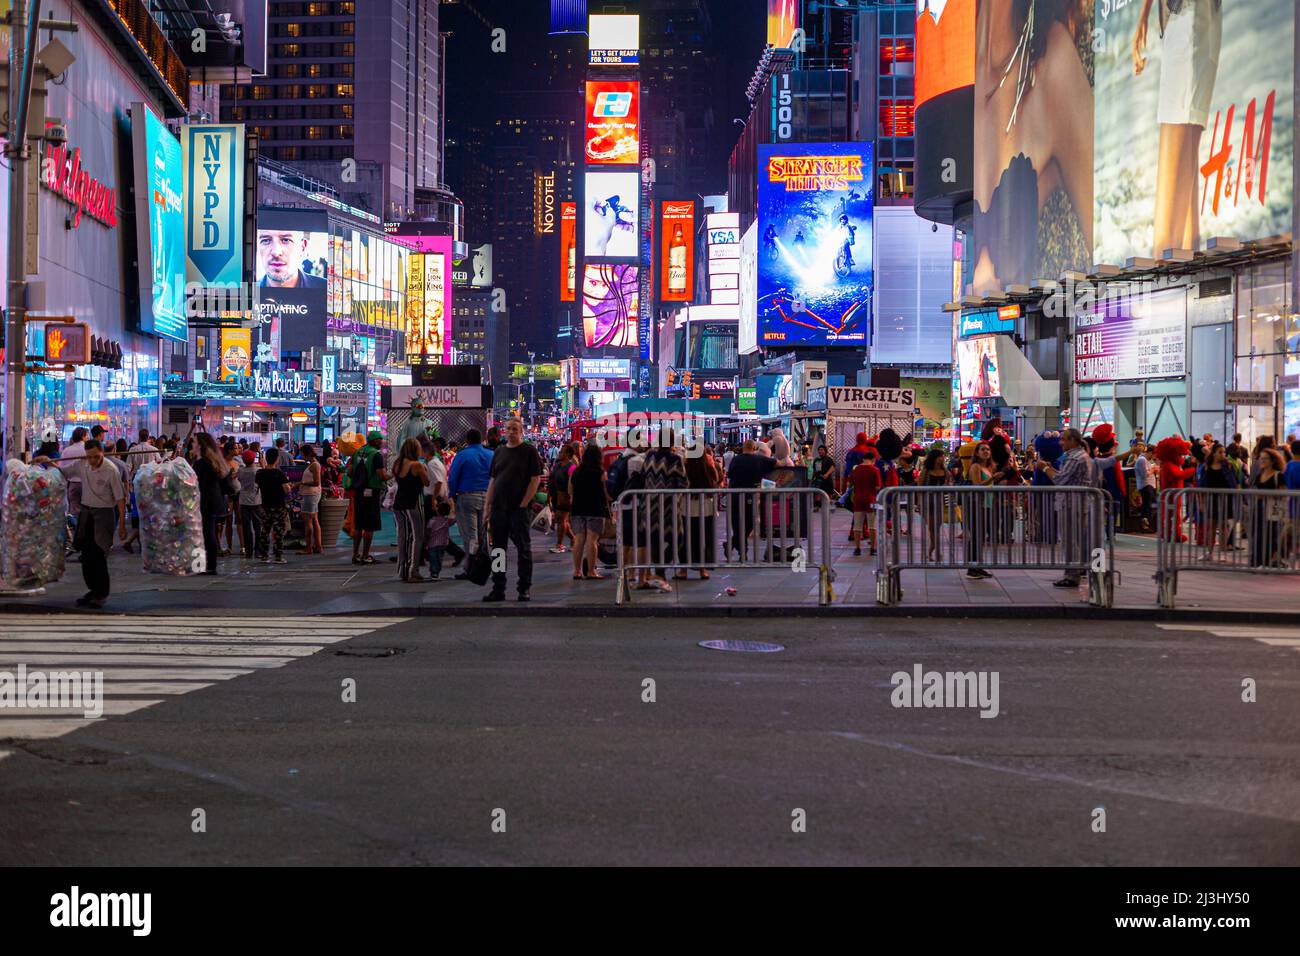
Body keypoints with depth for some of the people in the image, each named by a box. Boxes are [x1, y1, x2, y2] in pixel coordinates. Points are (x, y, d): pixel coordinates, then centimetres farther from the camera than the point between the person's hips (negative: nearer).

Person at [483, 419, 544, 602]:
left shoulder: (529, 451, -1)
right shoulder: (499, 451, 15)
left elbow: (535, 480, -6)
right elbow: (493, 480, 16)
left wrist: (524, 504, -13)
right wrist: (487, 505, 8)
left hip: (519, 509, -5)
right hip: (498, 509, 5)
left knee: (523, 549, -1)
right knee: (498, 549, 7)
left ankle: (525, 588, 5)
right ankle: (498, 589, 13)